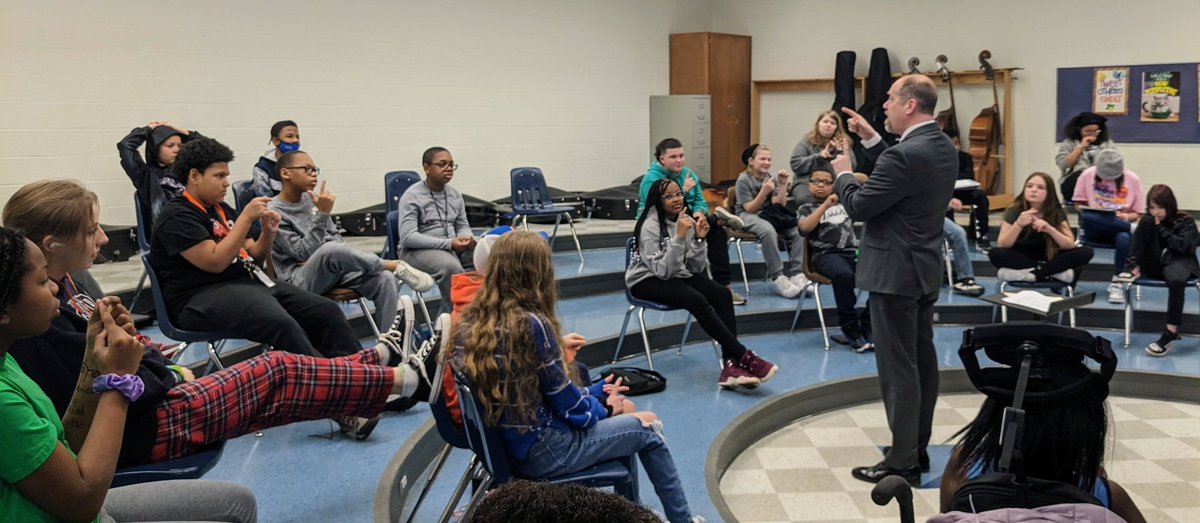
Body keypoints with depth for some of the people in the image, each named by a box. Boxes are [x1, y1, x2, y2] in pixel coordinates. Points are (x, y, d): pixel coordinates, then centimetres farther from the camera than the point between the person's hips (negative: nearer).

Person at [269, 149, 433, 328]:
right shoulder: (274, 212, -7)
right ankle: (395, 266, -21)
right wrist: (322, 214, -23)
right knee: (332, 250, -39)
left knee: (385, 278, -21)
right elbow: (304, 253, -16)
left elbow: (336, 236, 16)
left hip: (333, 271, 6)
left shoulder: (310, 198, 12)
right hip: (300, 279, -6)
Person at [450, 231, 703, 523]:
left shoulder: (470, 322, -2)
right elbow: (565, 401, -13)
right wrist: (604, 408, 5)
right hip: (540, 450, -8)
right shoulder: (531, 324, -23)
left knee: (625, 413, 25)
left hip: (504, 444, 8)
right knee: (648, 427, 10)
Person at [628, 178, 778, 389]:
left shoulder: (687, 220, 0)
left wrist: (699, 239, -18)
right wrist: (679, 237, -31)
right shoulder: (650, 226, -17)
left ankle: (731, 365, -29)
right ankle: (744, 357, -26)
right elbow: (662, 271, -25)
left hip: (677, 275, 6)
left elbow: (697, 268, -2)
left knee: (722, 294, -20)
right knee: (698, 300, -32)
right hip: (646, 280, -6)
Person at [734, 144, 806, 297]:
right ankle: (777, 278, -32)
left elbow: (779, 205, 0)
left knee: (797, 230, -21)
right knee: (768, 230, -38)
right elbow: (750, 209, -14)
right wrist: (764, 191, -27)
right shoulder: (743, 180, -8)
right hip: (747, 216, -5)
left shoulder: (771, 178, 7)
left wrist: (783, 185, -12)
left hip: (768, 214, 5)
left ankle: (797, 274, -21)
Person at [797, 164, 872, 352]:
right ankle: (852, 329, -23)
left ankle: (867, 324, -10)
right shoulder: (806, 208, 9)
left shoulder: (842, 199, 21)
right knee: (843, 275, -39)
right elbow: (804, 228, -12)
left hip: (854, 251, 4)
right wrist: (826, 205, -17)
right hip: (827, 254, -4)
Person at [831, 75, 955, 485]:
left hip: (895, 273, -10)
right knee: (922, 361, 15)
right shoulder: (942, 147, 7)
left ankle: (902, 463, 4)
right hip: (925, 268, 10)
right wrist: (871, 140, 13)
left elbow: (858, 206, -19)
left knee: (898, 368, -3)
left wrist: (843, 174, 0)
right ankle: (917, 448, 26)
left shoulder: (905, 154, -23)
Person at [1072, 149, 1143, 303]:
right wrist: (1092, 210, -17)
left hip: (1120, 225, 0)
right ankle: (1133, 228, -23)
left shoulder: (1132, 179, 0)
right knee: (1087, 218, -37)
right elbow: (1079, 205, 5)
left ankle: (1116, 283, -22)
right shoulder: (1087, 175, -2)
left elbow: (1138, 214, 5)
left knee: (1124, 238, -37)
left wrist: (1125, 217, -18)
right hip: (1095, 229, 0)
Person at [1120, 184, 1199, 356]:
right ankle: (1133, 267, -21)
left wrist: (1162, 230, -12)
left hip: (1177, 261, -3)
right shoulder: (1150, 220, 15)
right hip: (1153, 265, 3)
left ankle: (1171, 332, -41)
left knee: (1177, 279, -42)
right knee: (1145, 221, -15)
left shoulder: (1185, 222, 3)